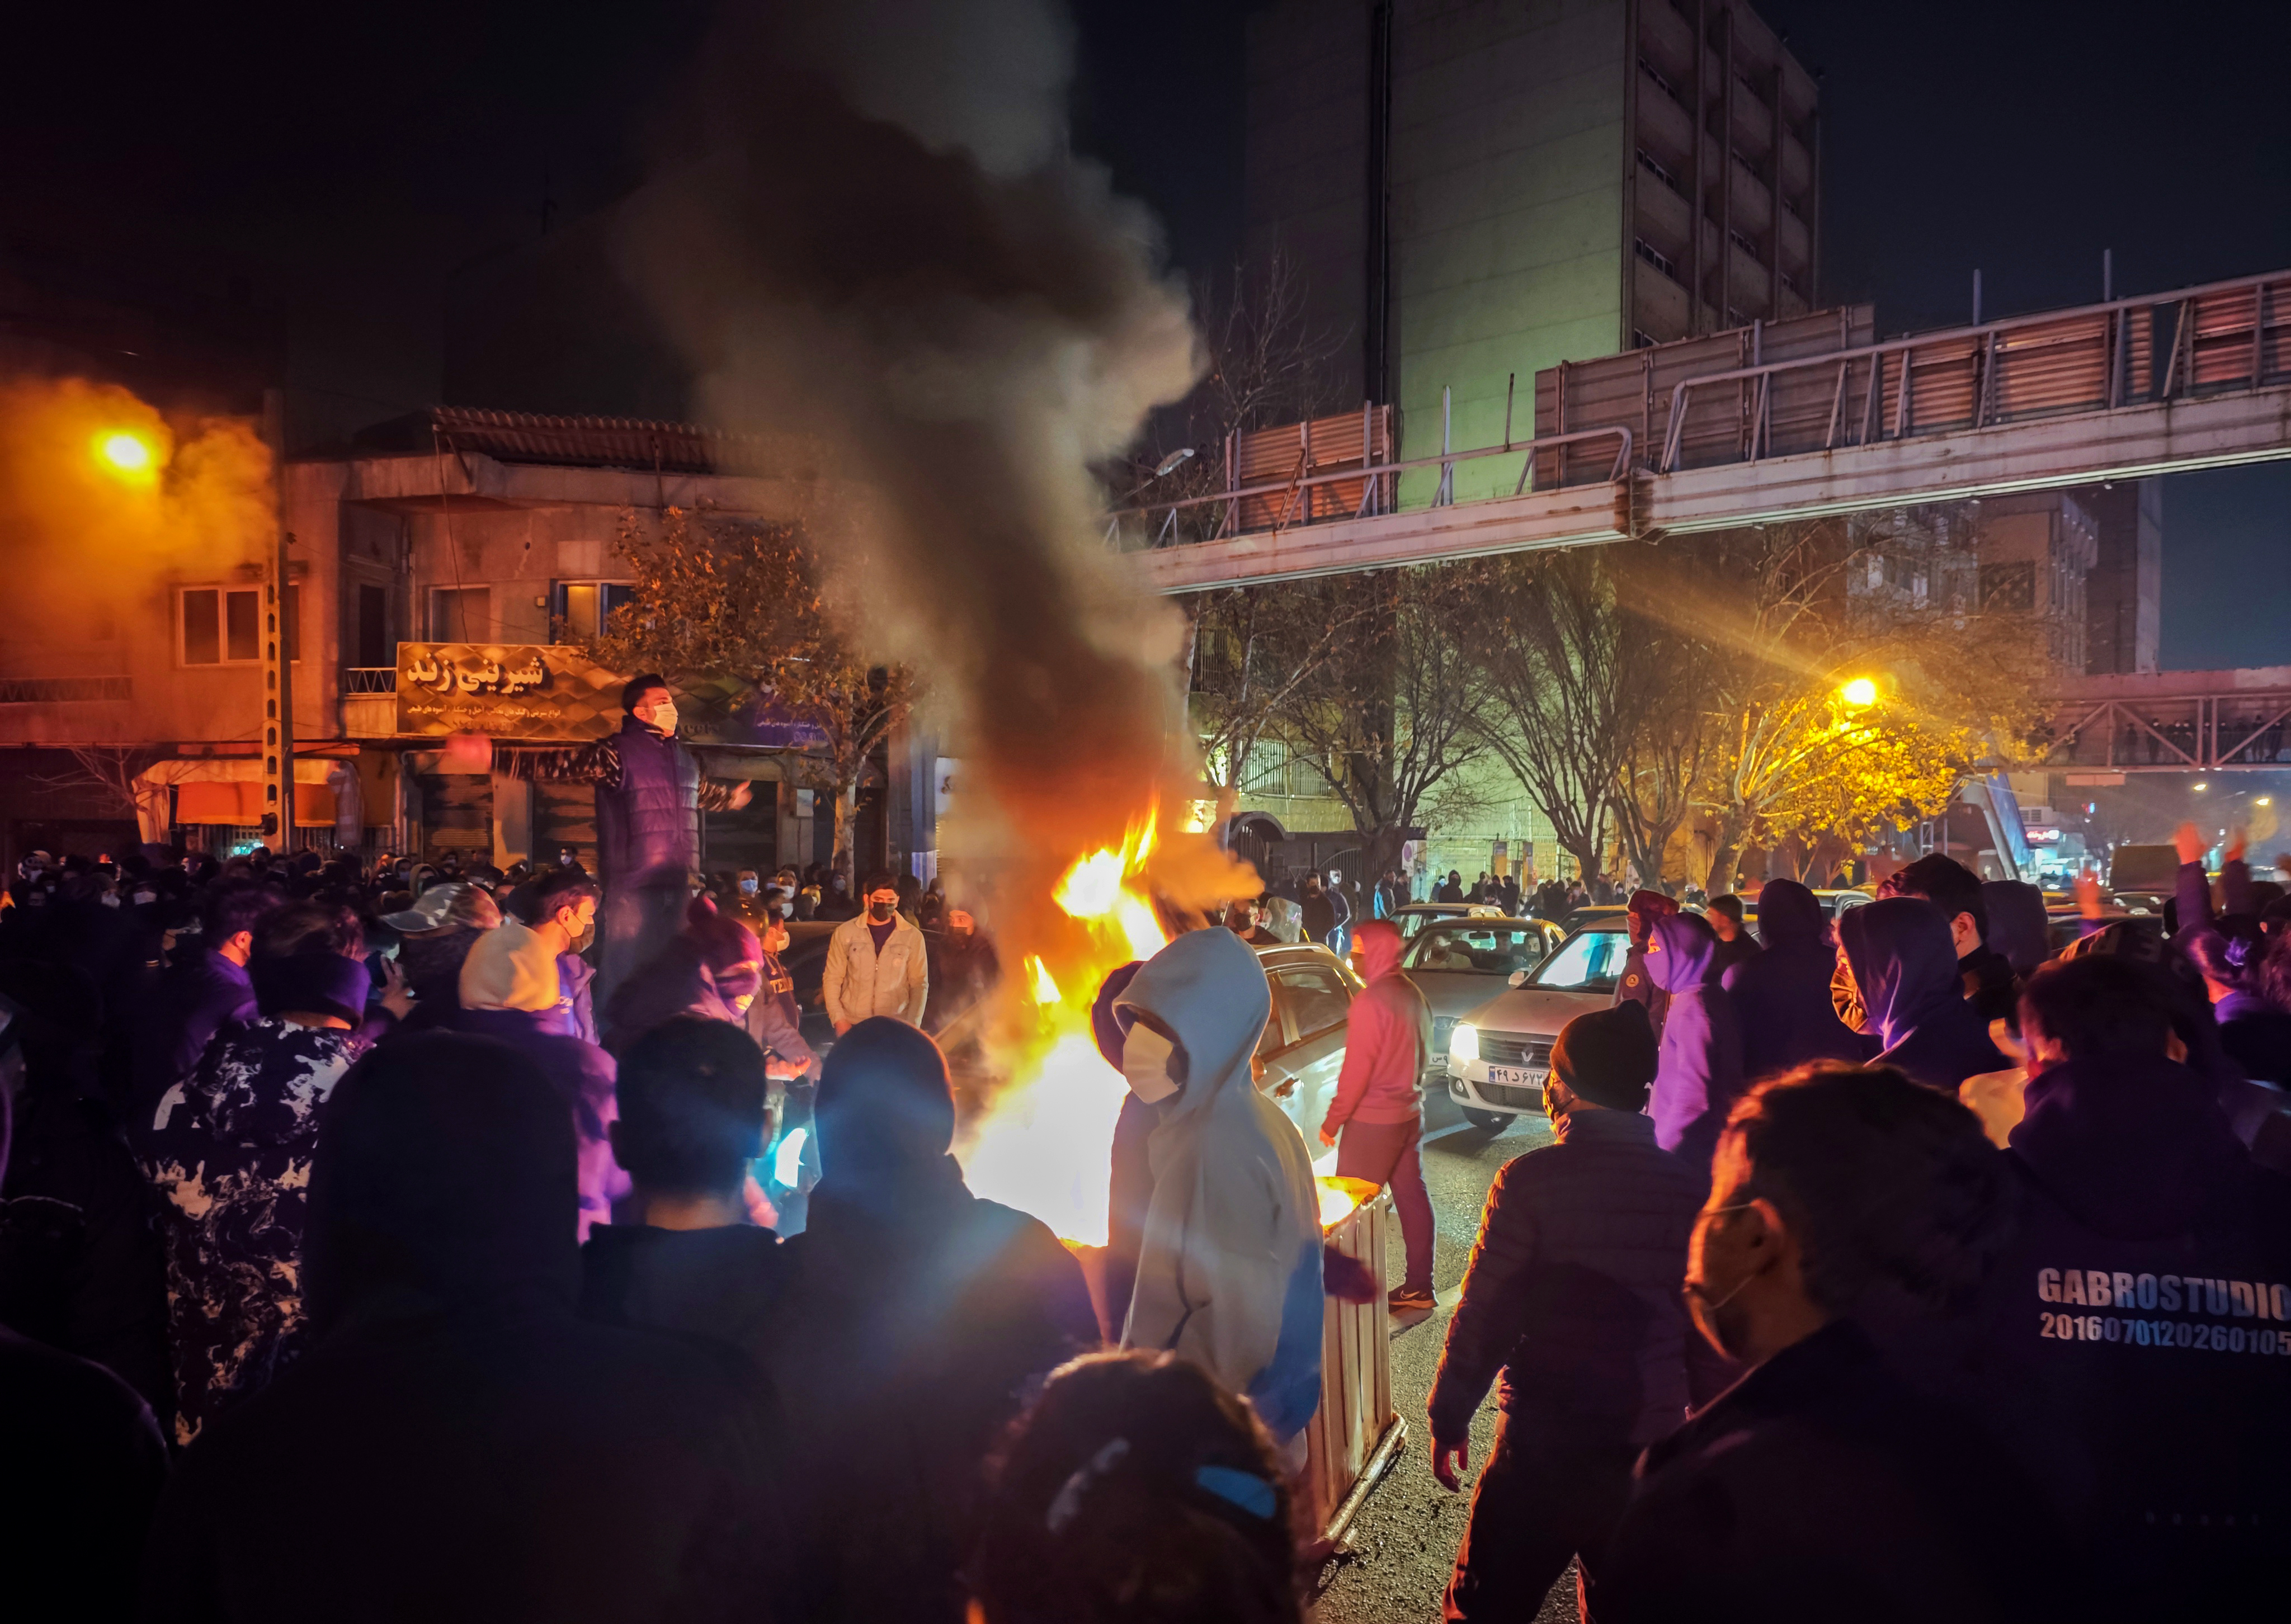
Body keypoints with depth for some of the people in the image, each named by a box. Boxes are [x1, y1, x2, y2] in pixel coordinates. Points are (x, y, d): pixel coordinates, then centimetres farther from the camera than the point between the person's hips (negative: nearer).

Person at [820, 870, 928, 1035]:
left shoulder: (913, 936, 2)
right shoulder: (845, 933, 3)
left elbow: (919, 984, 4)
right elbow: (832, 979, 6)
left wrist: (913, 1026, -5)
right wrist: (839, 1019, -3)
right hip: (851, 1026, 1)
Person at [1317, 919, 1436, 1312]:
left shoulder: (1371, 1001, -20)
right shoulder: (1413, 995, 6)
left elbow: (1356, 1071, -19)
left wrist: (1331, 1121, -10)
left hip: (1373, 1120, -8)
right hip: (1410, 1113, 8)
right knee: (1412, 1197, 12)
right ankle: (1419, 1287, 20)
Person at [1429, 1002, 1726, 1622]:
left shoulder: (1532, 1180, -14)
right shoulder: (1689, 1188, -1)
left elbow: (1485, 1315, -12)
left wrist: (1448, 1417, 0)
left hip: (1545, 1435, -4)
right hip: (1653, 1433, 4)